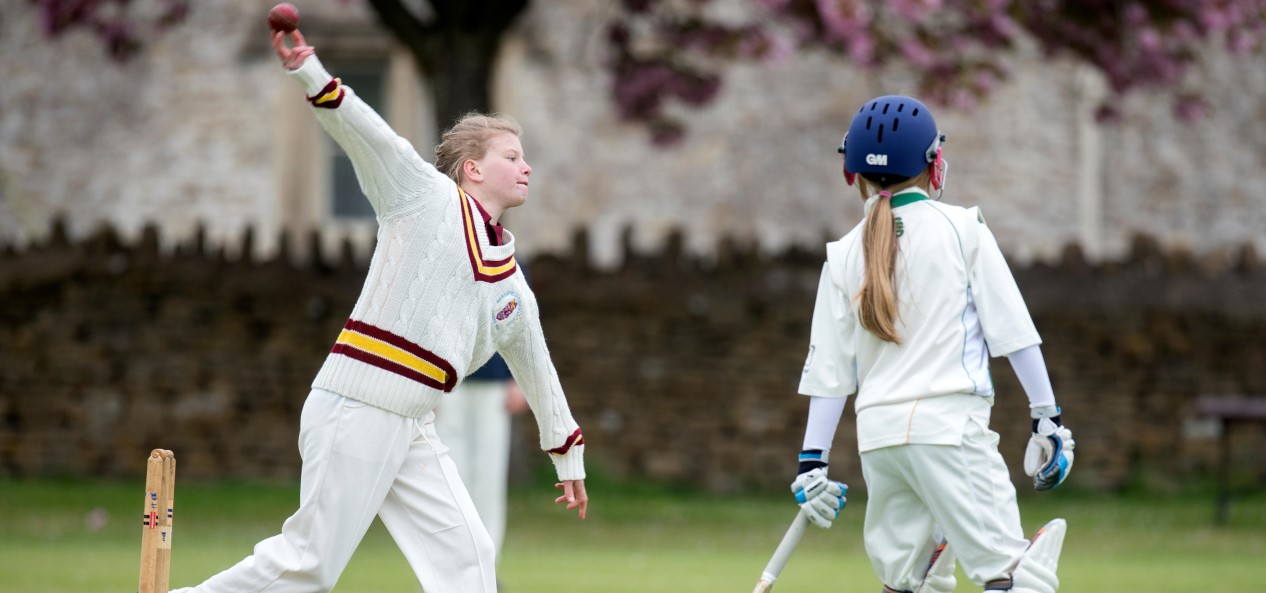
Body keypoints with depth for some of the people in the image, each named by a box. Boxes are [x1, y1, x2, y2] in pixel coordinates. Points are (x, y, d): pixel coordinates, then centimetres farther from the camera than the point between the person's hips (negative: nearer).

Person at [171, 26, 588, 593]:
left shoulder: (512, 286, 20)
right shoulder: (427, 196, 2)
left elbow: (536, 367, 32)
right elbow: (366, 132, -12)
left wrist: (567, 454, 37)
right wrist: (311, 75, -28)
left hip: (413, 430, 8)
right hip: (355, 411, -8)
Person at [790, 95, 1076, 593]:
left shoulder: (846, 253, 11)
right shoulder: (961, 228, 1)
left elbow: (829, 368, 8)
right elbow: (1011, 328, -2)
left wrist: (814, 459, 10)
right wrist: (1047, 417, 2)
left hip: (877, 434, 5)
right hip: (949, 422, -5)